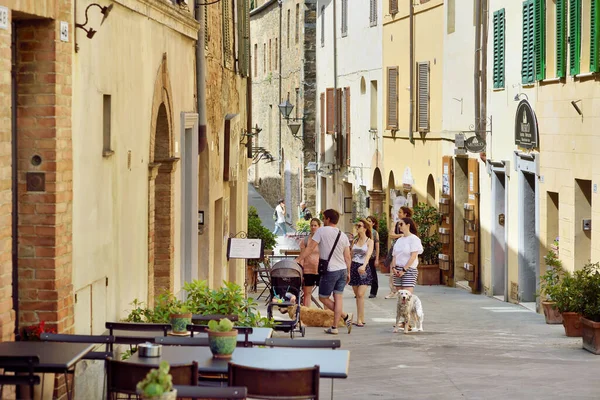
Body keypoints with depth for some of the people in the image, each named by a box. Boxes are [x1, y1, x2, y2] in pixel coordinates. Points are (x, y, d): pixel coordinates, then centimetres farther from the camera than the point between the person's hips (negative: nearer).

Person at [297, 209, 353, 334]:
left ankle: (345, 316, 2)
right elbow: (347, 257, 10)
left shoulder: (322, 231, -9)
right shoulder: (343, 236, 8)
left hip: (330, 271, -6)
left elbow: (310, 248, -11)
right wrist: (348, 273, 18)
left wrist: (298, 260, -8)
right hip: (343, 270, 6)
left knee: (323, 298, 8)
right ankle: (334, 327, 5)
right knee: (338, 298, 4)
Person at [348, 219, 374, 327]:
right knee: (357, 295, 5)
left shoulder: (369, 241, -4)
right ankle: (362, 319, 10)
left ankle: (359, 319, -13)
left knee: (360, 294, -14)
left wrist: (363, 266, -37)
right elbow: (351, 256, 15)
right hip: (353, 268, 5)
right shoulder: (355, 241, 12)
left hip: (363, 269, -5)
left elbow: (368, 255, -19)